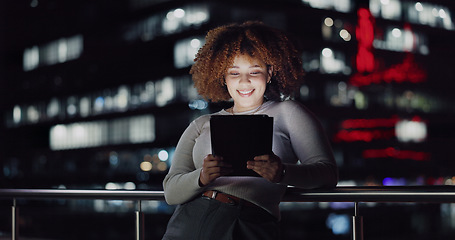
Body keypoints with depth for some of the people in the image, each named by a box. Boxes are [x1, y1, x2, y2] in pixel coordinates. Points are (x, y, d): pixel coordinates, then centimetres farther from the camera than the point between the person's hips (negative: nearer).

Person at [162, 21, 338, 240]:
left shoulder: (287, 113, 13)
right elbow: (171, 192, 11)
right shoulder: (202, 125, 19)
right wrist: (201, 178, -10)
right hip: (190, 221, 3)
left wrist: (283, 172, -18)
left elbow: (328, 173, 1)